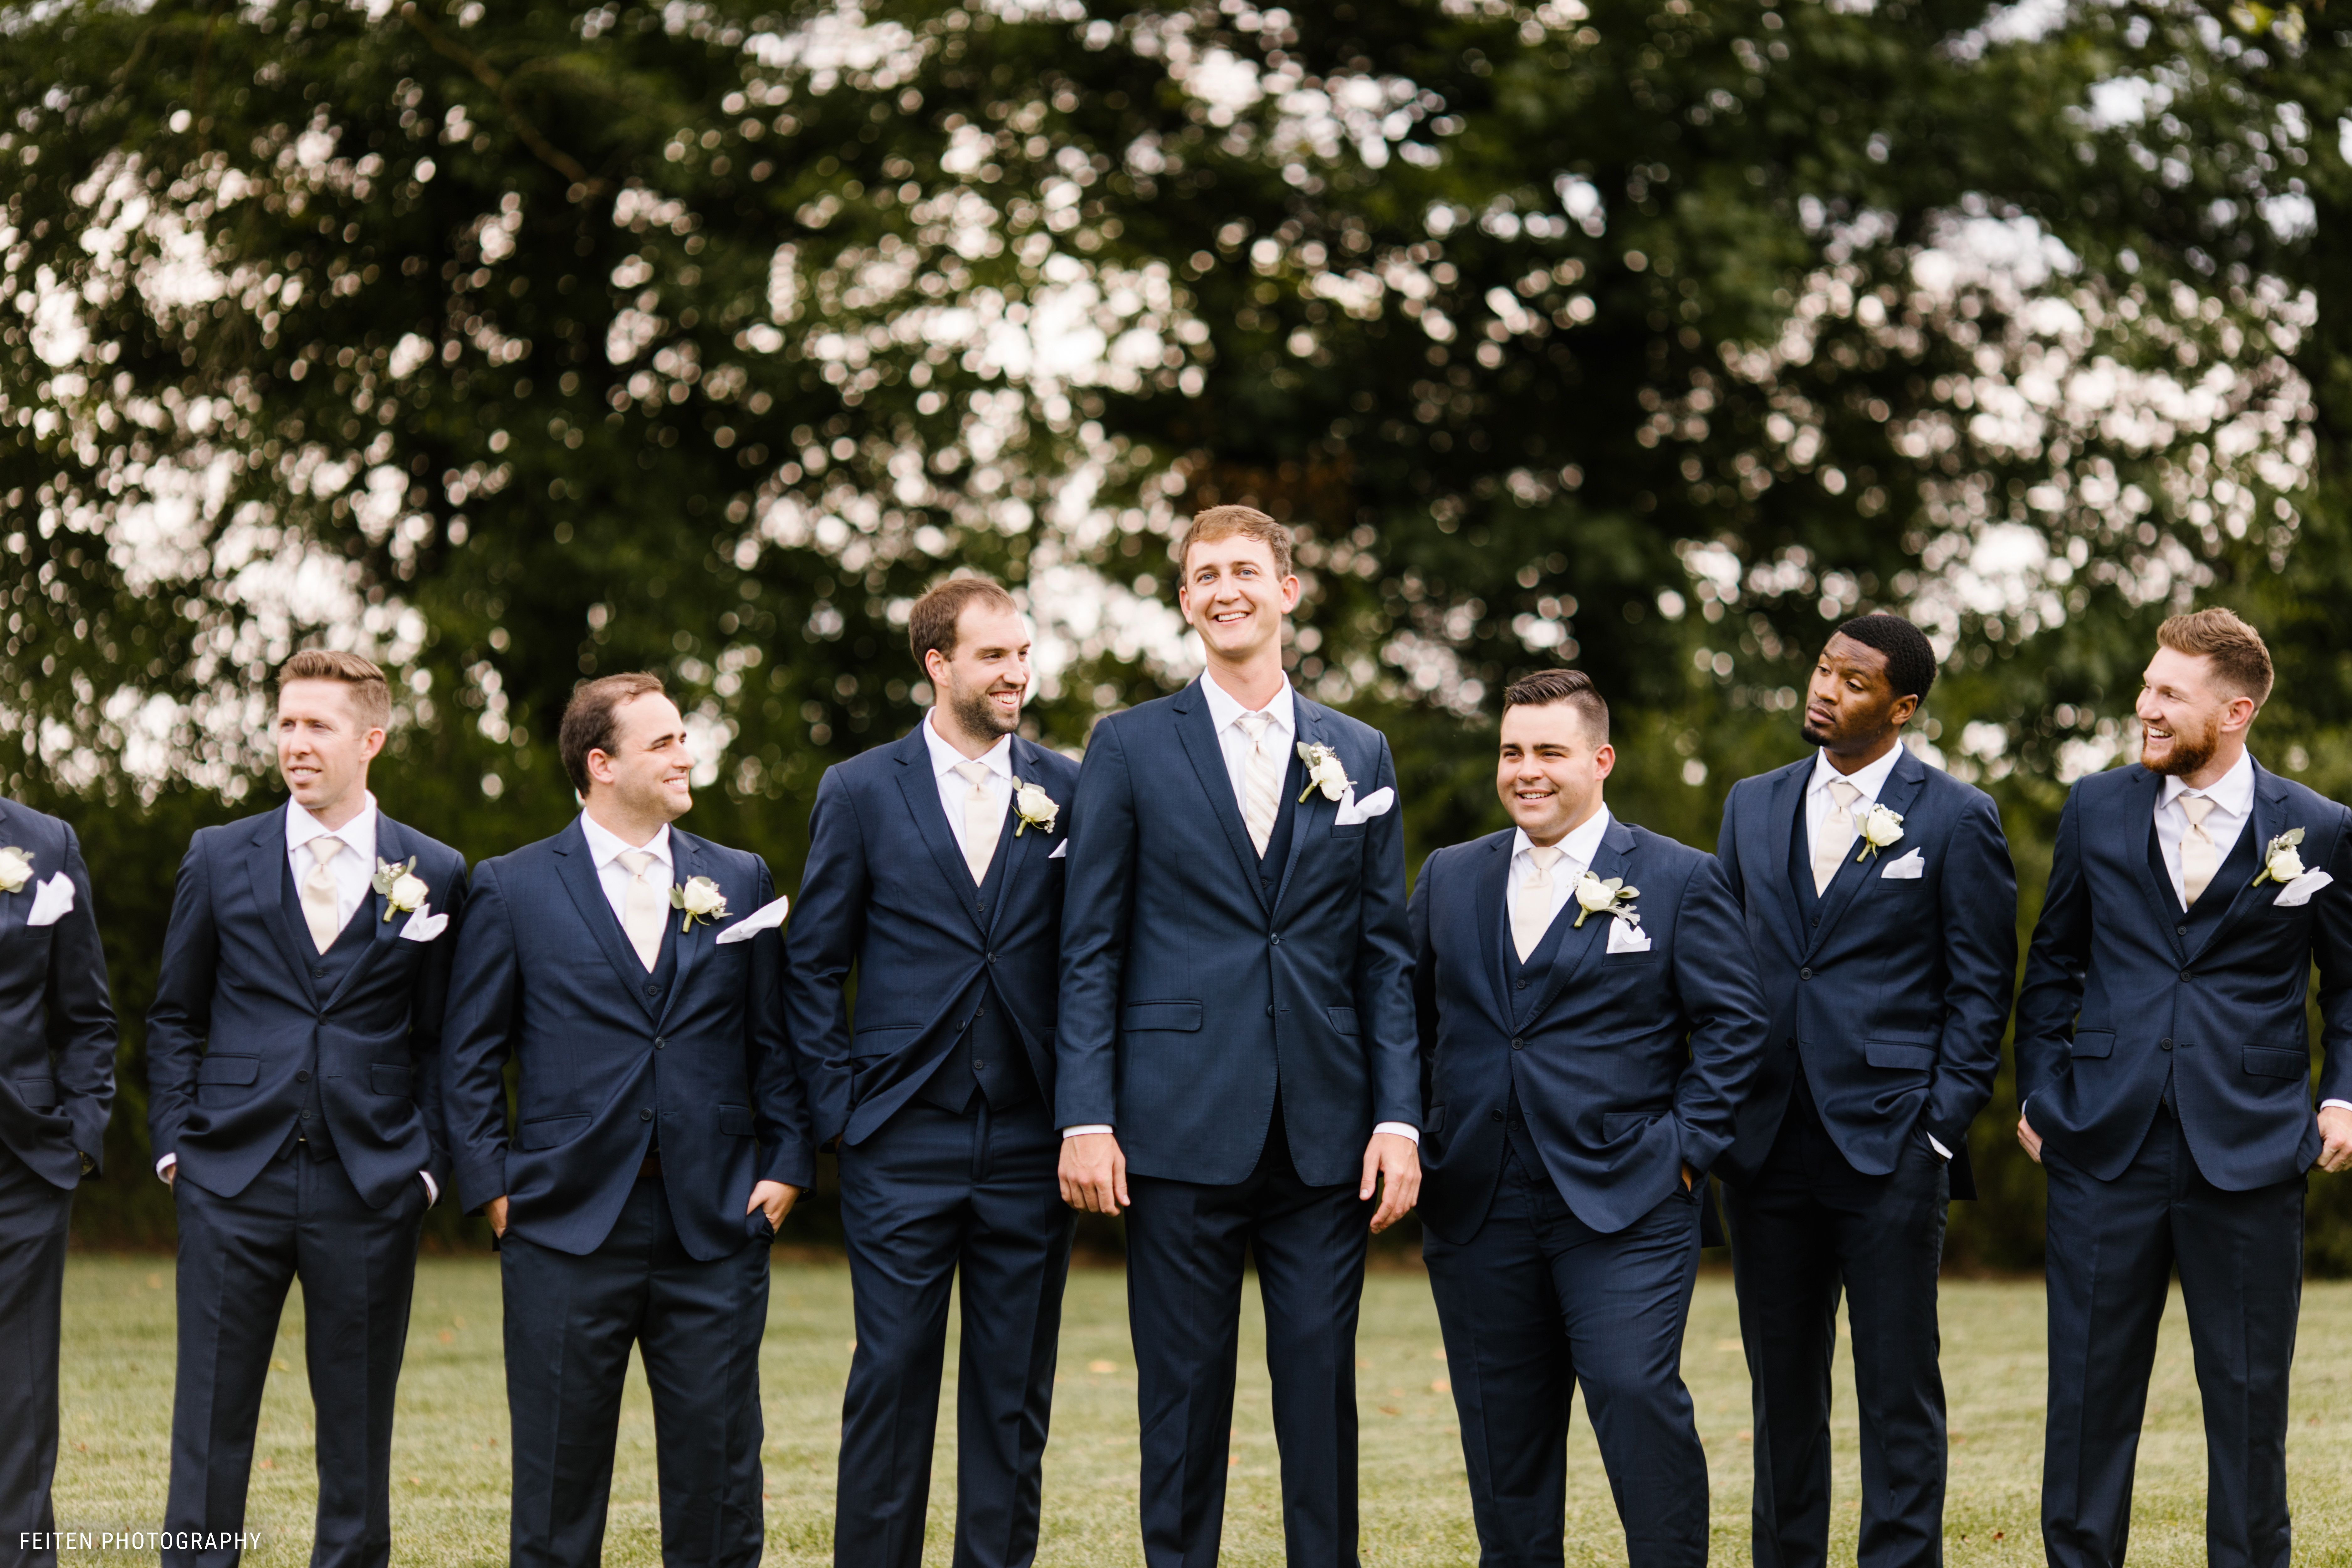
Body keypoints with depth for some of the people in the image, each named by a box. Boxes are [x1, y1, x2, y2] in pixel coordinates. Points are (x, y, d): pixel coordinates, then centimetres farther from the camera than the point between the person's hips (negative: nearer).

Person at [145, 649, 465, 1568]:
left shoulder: (435, 876, 4)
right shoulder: (220, 859, 7)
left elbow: (440, 1041, 6)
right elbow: (174, 1017, 11)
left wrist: (429, 1165, -2)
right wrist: (174, 1141, 2)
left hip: (369, 1188, 0)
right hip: (233, 1182, 1)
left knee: (359, 1426, 6)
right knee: (211, 1419, 2)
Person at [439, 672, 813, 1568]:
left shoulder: (739, 882, 11)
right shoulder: (514, 889, 4)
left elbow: (775, 1043, 12)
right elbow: (470, 1058, 5)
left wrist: (786, 1166, 2)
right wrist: (494, 1187, -2)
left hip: (715, 1226, 2)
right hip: (568, 1226, -2)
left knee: (718, 1467, 2)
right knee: (559, 1469, 4)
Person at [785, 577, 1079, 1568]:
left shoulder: (1069, 792, 7)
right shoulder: (861, 793, 4)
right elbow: (811, 966, 6)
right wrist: (839, 1106, -1)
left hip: (1029, 1144, 1)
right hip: (903, 1147, -1)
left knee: (1015, 1394, 5)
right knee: (891, 1383, 0)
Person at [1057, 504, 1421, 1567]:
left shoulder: (1358, 757, 11)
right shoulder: (1129, 749, 4)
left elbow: (1384, 957, 9)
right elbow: (1088, 951, 2)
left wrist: (1399, 1118, 0)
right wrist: (1086, 1118, -7)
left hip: (1324, 1132, 2)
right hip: (1181, 1126, -2)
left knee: (1322, 1387, 3)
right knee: (1183, 1390, 2)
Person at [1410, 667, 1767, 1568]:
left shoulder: (1679, 880, 2)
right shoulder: (1449, 879, 13)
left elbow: (1731, 1024, 0)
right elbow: (1412, 1021, 16)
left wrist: (1687, 1148, -7)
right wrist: (1414, 1152, 6)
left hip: (1624, 1203, -4)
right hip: (1477, 1209, 4)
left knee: (1638, 1395, -14)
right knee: (1501, 1423, 7)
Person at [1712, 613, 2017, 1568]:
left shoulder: (1956, 819, -1)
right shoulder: (1753, 807, 12)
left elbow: (1981, 987, -1)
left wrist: (1942, 1125, -8)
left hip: (1888, 1142, -4)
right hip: (1767, 1145, 4)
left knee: (1898, 1390, -1)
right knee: (1782, 1386, 11)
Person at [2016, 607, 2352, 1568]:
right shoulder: (2096, 811, 6)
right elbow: (2053, 962, 14)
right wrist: (2039, 1090, 7)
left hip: (2247, 1153, -1)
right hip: (2105, 1146, 2)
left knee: (2248, 1393, 6)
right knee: (2090, 1387, 5)